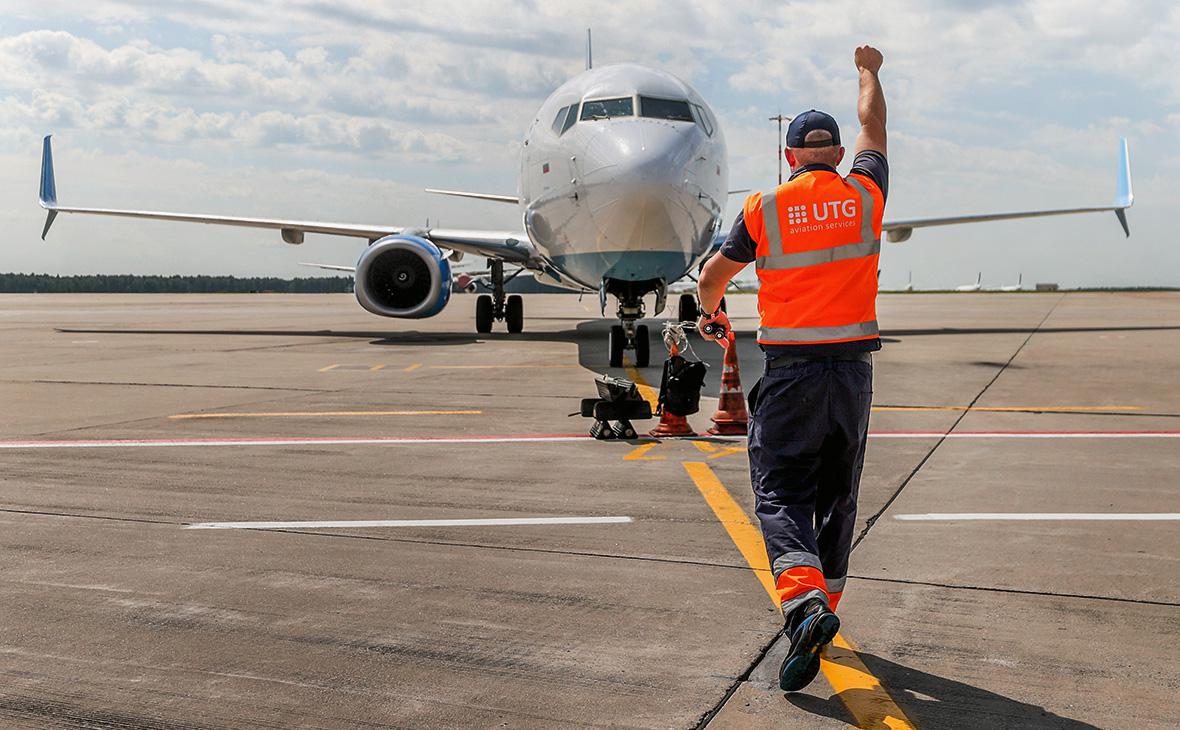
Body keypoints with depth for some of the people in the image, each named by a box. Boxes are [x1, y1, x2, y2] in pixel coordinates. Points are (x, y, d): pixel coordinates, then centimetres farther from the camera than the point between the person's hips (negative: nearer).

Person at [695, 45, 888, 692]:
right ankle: (824, 606, 23)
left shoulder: (764, 209, -1)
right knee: (837, 497, 15)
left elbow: (711, 279, 8)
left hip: (790, 370, -3)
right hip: (852, 367, 3)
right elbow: (872, 124, 24)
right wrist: (869, 71, 43)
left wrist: (711, 313, 31)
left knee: (781, 496, -2)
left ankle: (805, 602, -24)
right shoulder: (864, 194, 4)